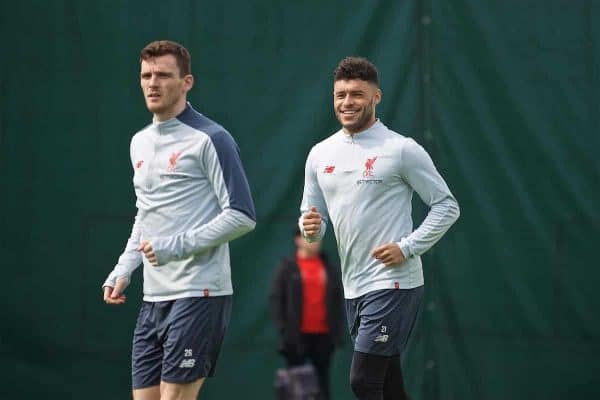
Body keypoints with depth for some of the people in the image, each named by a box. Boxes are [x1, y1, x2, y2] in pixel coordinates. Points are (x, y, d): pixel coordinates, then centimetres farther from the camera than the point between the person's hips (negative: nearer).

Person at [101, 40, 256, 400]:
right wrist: (122, 271, 15)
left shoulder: (210, 139, -8)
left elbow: (242, 216, -12)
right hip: (154, 299, 8)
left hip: (199, 294, -8)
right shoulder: (140, 143, 16)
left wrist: (176, 246, -19)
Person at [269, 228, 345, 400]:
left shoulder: (330, 268, 12)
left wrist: (338, 330, 4)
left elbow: (338, 300, 13)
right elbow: (276, 299, -2)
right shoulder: (287, 268, 2)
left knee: (322, 380, 3)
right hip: (297, 335, -3)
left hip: (324, 335, 3)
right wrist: (283, 330, -10)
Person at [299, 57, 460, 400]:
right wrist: (311, 227, -7)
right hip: (354, 289, 7)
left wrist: (407, 247, -14)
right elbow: (313, 216, 17)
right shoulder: (320, 154, 10)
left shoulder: (402, 150, -7)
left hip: (393, 284, -7)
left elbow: (447, 206, -4)